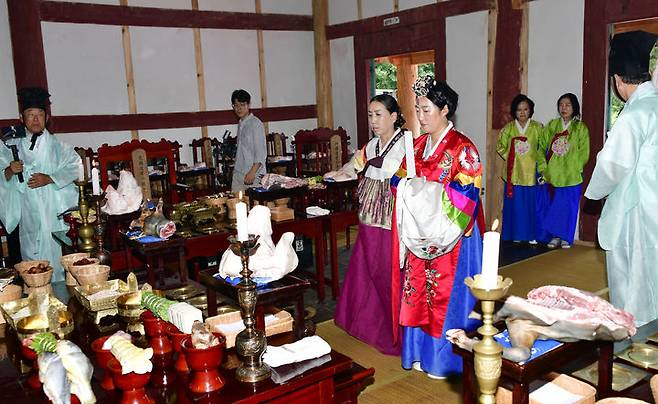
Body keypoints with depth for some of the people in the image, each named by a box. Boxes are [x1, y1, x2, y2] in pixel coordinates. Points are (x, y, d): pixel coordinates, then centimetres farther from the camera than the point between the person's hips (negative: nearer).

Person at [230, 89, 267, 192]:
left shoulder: (255, 123, -9)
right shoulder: (240, 124, 15)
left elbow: (261, 152, -14)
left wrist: (252, 172, -22)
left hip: (253, 175, -7)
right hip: (238, 173, 7)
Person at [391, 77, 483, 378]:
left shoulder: (462, 148, -11)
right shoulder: (418, 144, 10)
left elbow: (466, 194, -17)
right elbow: (400, 181, 11)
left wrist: (425, 189, -20)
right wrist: (406, 185, -11)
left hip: (449, 236, -6)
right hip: (419, 234, 6)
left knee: (446, 295, 4)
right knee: (418, 291, 12)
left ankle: (445, 358, 19)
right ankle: (421, 351, 26)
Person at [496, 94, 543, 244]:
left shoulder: (537, 127, 3)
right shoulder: (509, 128, 6)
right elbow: (501, 147, 9)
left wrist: (537, 160, -6)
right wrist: (511, 159, -1)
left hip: (531, 172, -1)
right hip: (514, 172, 1)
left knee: (532, 204, 1)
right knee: (515, 204, 3)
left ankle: (531, 235, 11)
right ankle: (516, 234, 13)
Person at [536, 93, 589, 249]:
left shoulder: (581, 128, 2)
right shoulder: (551, 126, 8)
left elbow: (584, 153, -1)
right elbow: (541, 148, 5)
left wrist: (572, 169, -10)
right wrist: (543, 169, -5)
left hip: (571, 177, -2)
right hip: (550, 176, 2)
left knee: (568, 207, 4)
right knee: (551, 206, 4)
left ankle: (565, 238, 17)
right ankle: (554, 236, 16)